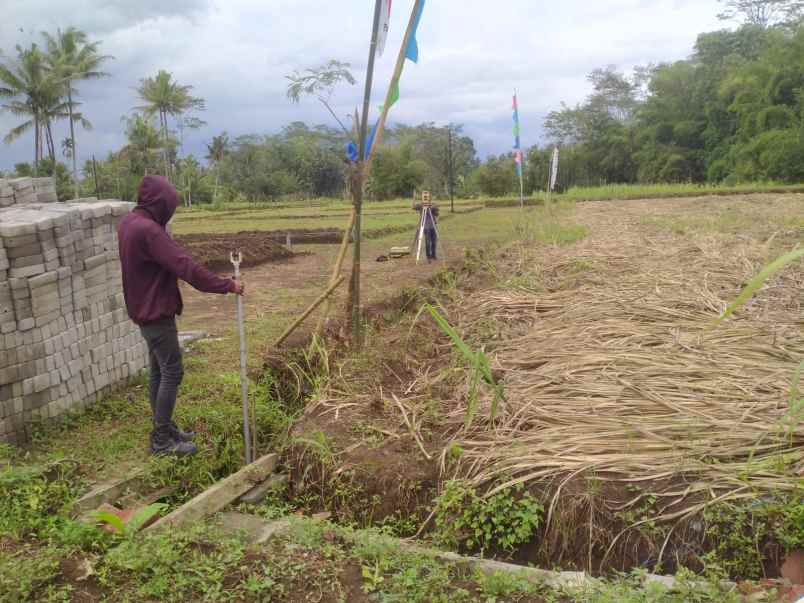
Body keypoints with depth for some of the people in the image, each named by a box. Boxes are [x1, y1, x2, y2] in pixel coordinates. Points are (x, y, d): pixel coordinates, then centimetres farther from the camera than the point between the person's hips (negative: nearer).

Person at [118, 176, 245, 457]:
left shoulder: (128, 223, 7)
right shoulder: (148, 230, -25)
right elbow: (185, 266, -27)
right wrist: (227, 285, -22)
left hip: (145, 308, 10)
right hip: (156, 312, -10)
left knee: (159, 371, 16)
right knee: (172, 372, -3)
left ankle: (163, 428, 26)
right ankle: (161, 440, 4)